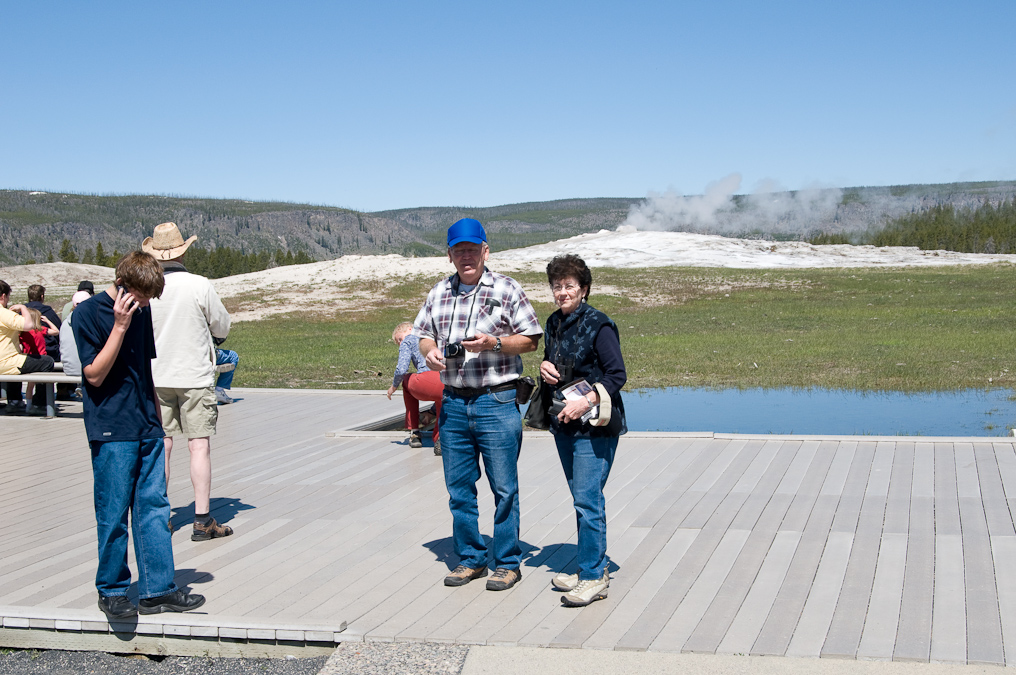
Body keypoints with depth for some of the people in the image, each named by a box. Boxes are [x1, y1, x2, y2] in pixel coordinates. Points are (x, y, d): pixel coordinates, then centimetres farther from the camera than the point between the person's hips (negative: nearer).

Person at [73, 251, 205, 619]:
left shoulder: (141, 312, 11)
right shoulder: (88, 313, -8)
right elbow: (95, 374, -15)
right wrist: (119, 326, -20)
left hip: (147, 429, 6)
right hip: (111, 431, -6)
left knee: (154, 506, 6)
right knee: (113, 514, 0)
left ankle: (157, 589, 12)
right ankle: (112, 591, 15)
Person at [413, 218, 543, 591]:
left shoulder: (506, 289, -1)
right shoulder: (439, 293, 12)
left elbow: (531, 339, -2)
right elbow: (424, 333, 19)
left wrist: (494, 342, -17)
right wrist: (430, 351, -4)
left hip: (496, 402, -4)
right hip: (453, 403, 5)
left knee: (504, 489, 1)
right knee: (459, 488, 10)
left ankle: (507, 563, 13)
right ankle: (470, 559, 24)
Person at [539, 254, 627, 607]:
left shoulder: (599, 326, -12)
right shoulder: (554, 323, 11)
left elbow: (617, 374, -14)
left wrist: (586, 401, -24)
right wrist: (544, 367, 2)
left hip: (595, 426, -8)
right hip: (564, 424, 8)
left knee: (588, 500, -10)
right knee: (582, 499, 14)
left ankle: (593, 576, -2)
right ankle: (594, 568, 24)